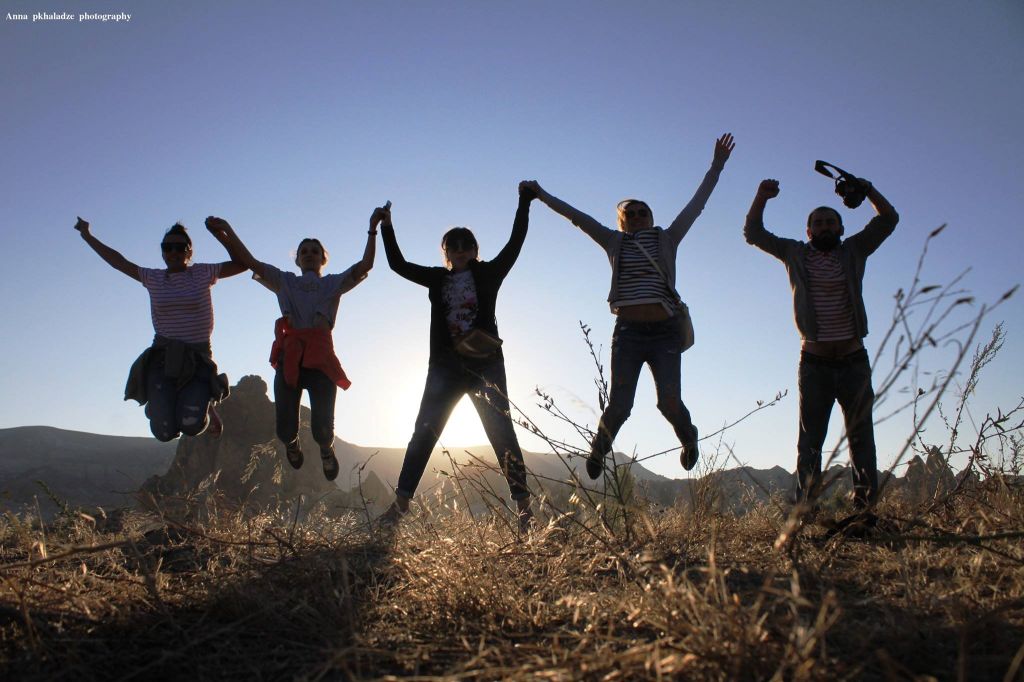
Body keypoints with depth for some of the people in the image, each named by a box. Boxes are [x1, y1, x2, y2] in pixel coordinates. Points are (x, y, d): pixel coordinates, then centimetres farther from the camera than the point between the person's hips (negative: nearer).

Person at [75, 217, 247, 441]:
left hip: (198, 358, -2)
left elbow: (242, 263, 0)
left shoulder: (203, 273, 4)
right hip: (163, 357, 2)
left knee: (191, 425, -24)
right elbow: (118, 262, 20)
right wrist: (87, 236, 25)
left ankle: (205, 404, 14)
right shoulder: (153, 278, 10)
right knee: (164, 431, -13)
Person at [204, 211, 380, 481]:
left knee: (323, 427, -9)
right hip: (289, 359, 1)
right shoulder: (285, 282, 19)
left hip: (320, 359, -1)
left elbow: (364, 266, 1)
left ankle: (326, 449, 29)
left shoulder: (334, 283, 16)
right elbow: (250, 262, 9)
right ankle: (291, 443, 37)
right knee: (285, 429, -3)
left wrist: (372, 230, -9)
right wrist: (227, 230, -2)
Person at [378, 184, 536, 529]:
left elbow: (515, 244, 1)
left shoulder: (488, 274, 9)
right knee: (424, 431, -1)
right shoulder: (438, 279, 16)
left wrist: (524, 204, -2)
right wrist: (386, 227, 14)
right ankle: (400, 502, 2)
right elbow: (398, 264, 19)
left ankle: (523, 505, -2)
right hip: (446, 365, 3)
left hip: (485, 363, -3)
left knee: (501, 431, -4)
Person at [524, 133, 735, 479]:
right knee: (619, 405, -5)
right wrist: (543, 196, 7)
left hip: (665, 332, 1)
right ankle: (598, 451, 23)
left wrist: (716, 166, 11)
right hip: (628, 333, 0)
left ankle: (689, 440, 27)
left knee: (670, 403, -6)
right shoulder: (615, 242, 13)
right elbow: (578, 217, 9)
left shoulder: (667, 240, 14)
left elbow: (696, 205, 13)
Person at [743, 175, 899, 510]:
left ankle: (866, 505, 6)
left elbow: (888, 219, 7)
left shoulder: (853, 251, 9)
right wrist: (761, 198, -7)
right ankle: (806, 511, 3)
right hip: (814, 362, -1)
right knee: (809, 442, 2)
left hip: (854, 360, 1)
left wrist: (868, 190, -8)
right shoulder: (795, 254, 7)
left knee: (861, 438, 2)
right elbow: (753, 234, 7)